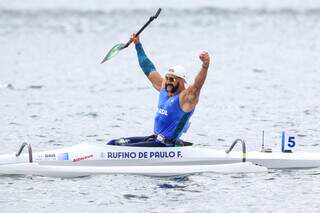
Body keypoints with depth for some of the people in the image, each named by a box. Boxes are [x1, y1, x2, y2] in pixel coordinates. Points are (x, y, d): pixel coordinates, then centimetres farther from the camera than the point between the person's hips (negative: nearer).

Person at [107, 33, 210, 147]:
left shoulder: (186, 97, -15)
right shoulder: (163, 87, 9)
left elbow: (197, 85, -35)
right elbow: (149, 69, 19)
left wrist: (205, 66, -53)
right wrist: (138, 44, 25)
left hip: (166, 145, -9)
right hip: (154, 138, 9)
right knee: (114, 144, 6)